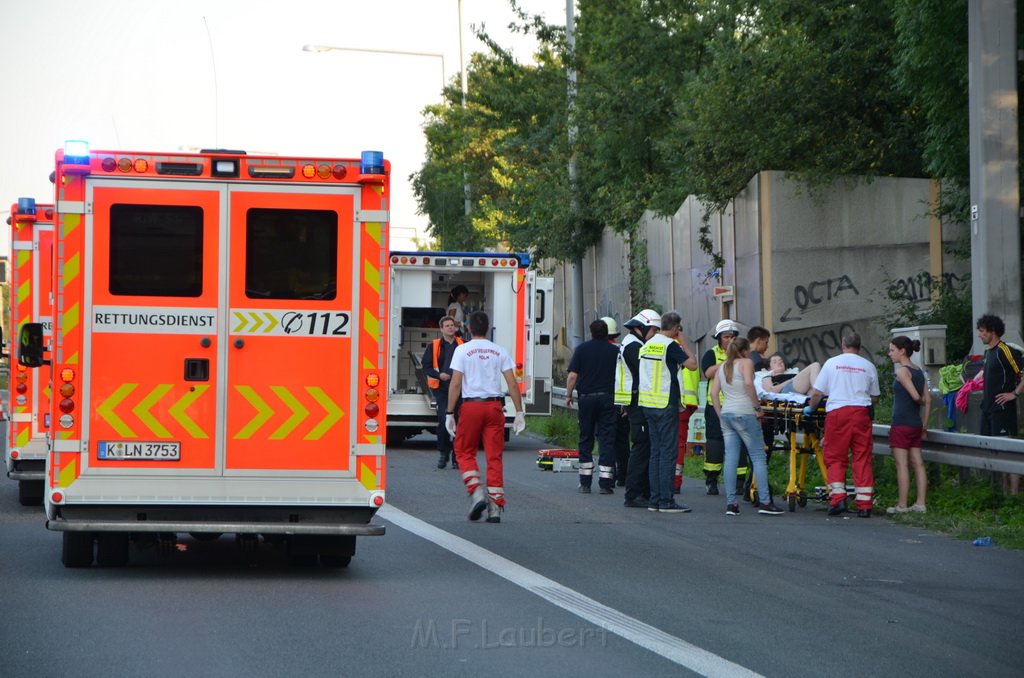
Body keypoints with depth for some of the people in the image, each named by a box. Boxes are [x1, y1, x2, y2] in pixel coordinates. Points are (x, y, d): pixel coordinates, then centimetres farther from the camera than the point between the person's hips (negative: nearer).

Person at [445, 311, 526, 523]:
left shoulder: (463, 350, -1)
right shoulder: (499, 351, 7)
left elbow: (455, 384, -6)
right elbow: (512, 384, 2)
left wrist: (450, 413, -2)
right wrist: (519, 413, 6)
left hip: (471, 406, -2)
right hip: (495, 406, 2)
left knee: (464, 452, 11)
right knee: (494, 456, 4)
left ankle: (476, 493, -10)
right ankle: (495, 507, 1)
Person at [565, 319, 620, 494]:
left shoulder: (581, 349, 0)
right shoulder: (615, 351, 2)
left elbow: (572, 375, -4)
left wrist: (568, 395, 8)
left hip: (586, 397, 0)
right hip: (608, 397, 0)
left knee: (585, 440, 9)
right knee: (607, 440, 0)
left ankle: (585, 483, 9)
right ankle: (605, 483, -7)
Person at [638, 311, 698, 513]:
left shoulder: (648, 345, 12)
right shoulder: (670, 345, -12)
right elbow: (692, 364, -14)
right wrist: (684, 343, -2)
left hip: (648, 403, 8)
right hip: (666, 405, -8)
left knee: (656, 451, 12)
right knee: (668, 452, -5)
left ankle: (654, 499, 11)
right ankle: (666, 501, -8)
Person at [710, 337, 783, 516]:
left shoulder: (722, 367, 18)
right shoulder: (746, 362, 0)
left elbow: (713, 394, 12)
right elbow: (748, 383, -18)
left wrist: (721, 416, 15)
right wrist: (758, 407, -12)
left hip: (726, 413, 6)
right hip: (744, 413, -6)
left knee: (730, 459, 4)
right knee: (758, 456, -2)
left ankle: (730, 503, 0)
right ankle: (764, 502, -7)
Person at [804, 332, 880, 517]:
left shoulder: (832, 363, 6)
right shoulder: (868, 366, 10)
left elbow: (817, 393, 6)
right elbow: (874, 398, 17)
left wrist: (810, 408, 24)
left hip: (837, 412, -1)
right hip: (861, 412, 2)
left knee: (834, 457, 5)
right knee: (862, 458, 3)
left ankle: (837, 498, -7)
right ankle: (864, 505, 1)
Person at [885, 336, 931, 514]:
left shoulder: (902, 371, -12)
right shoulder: (919, 371, 11)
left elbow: (915, 396, -20)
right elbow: (928, 399, 11)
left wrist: (919, 402, 4)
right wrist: (924, 424, 14)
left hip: (901, 424, -8)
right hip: (916, 424, 8)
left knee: (901, 464, -4)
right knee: (918, 463, 7)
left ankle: (902, 505, -3)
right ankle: (920, 504, 8)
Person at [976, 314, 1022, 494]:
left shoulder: (1004, 351, -14)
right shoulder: (988, 352, 14)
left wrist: (1015, 393, -17)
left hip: (1002, 409, -10)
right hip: (988, 408, 10)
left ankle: (1014, 493, -9)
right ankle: (1005, 489, 17)